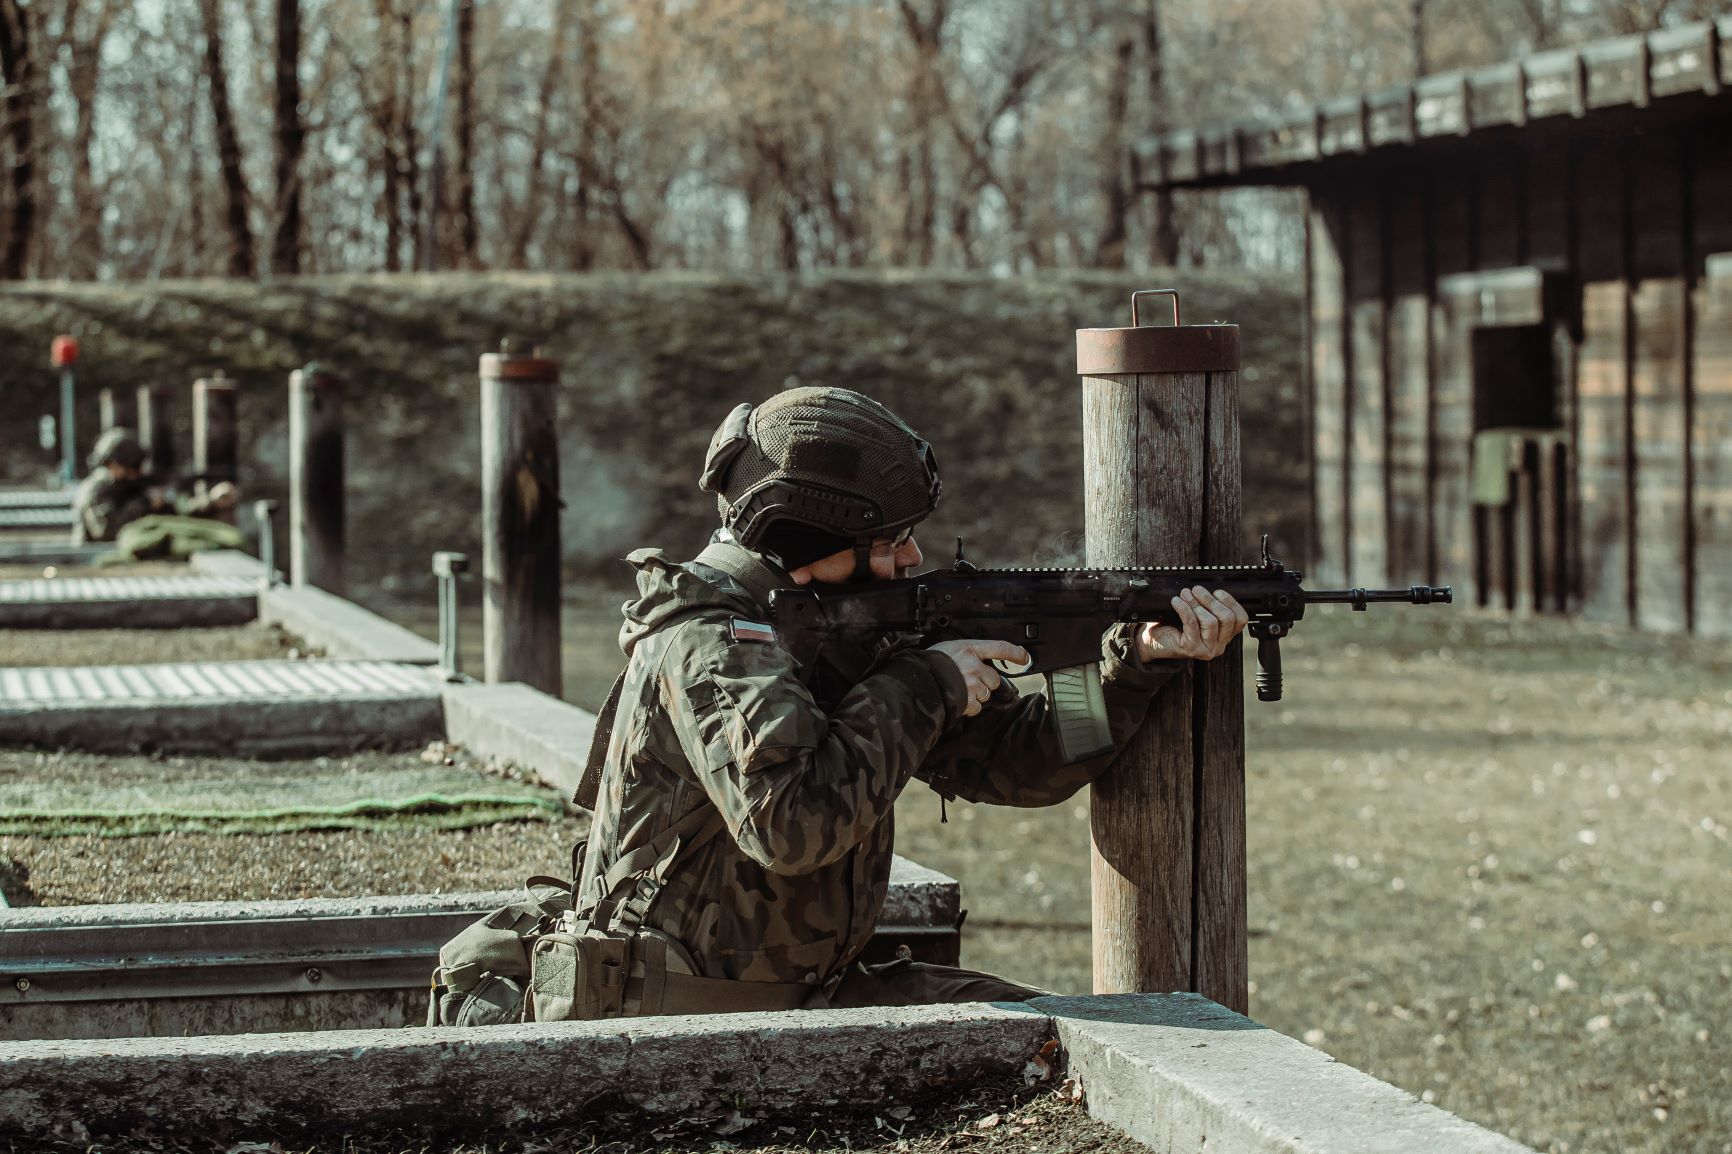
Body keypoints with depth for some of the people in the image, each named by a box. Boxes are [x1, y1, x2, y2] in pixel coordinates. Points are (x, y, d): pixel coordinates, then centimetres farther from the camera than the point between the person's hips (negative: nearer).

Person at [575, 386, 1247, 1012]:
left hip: (821, 992, 9)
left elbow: (1018, 763, 9)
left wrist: (1142, 658, -4)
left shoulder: (853, 636, 7)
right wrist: (923, 689, -21)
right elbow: (790, 823, -33)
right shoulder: (706, 649, -18)